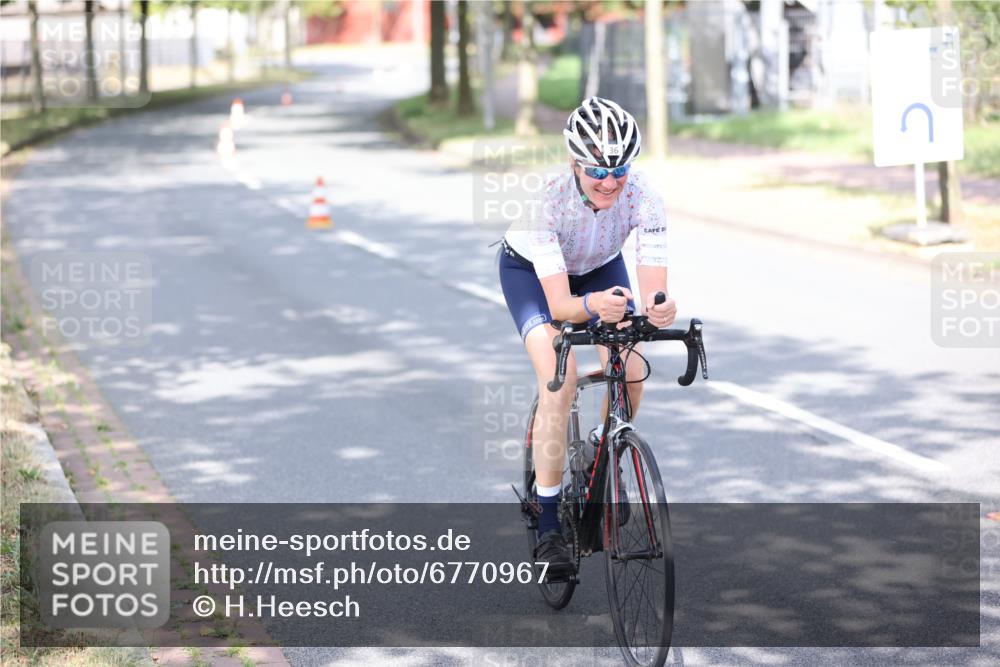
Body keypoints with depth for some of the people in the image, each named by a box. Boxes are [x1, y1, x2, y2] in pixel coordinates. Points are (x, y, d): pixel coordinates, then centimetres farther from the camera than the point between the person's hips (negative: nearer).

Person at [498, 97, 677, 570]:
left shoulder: (643, 199, -32)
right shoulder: (546, 197, -38)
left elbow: (653, 288, -36)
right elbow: (559, 304, -40)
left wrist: (659, 309, -60)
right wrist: (593, 305, -62)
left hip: (600, 267, 3)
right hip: (529, 269, -3)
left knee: (629, 374, -18)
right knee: (559, 378, -25)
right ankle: (548, 526, -19)